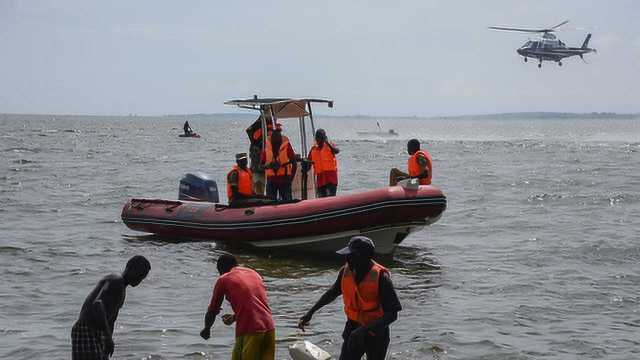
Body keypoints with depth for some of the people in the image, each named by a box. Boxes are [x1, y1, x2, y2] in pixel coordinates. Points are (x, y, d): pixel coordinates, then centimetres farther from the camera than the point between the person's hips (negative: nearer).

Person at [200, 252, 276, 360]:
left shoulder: (223, 280, 4)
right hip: (269, 328, 6)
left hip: (249, 331, -6)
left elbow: (212, 312, 11)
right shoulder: (254, 273, 20)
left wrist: (206, 329, 28)